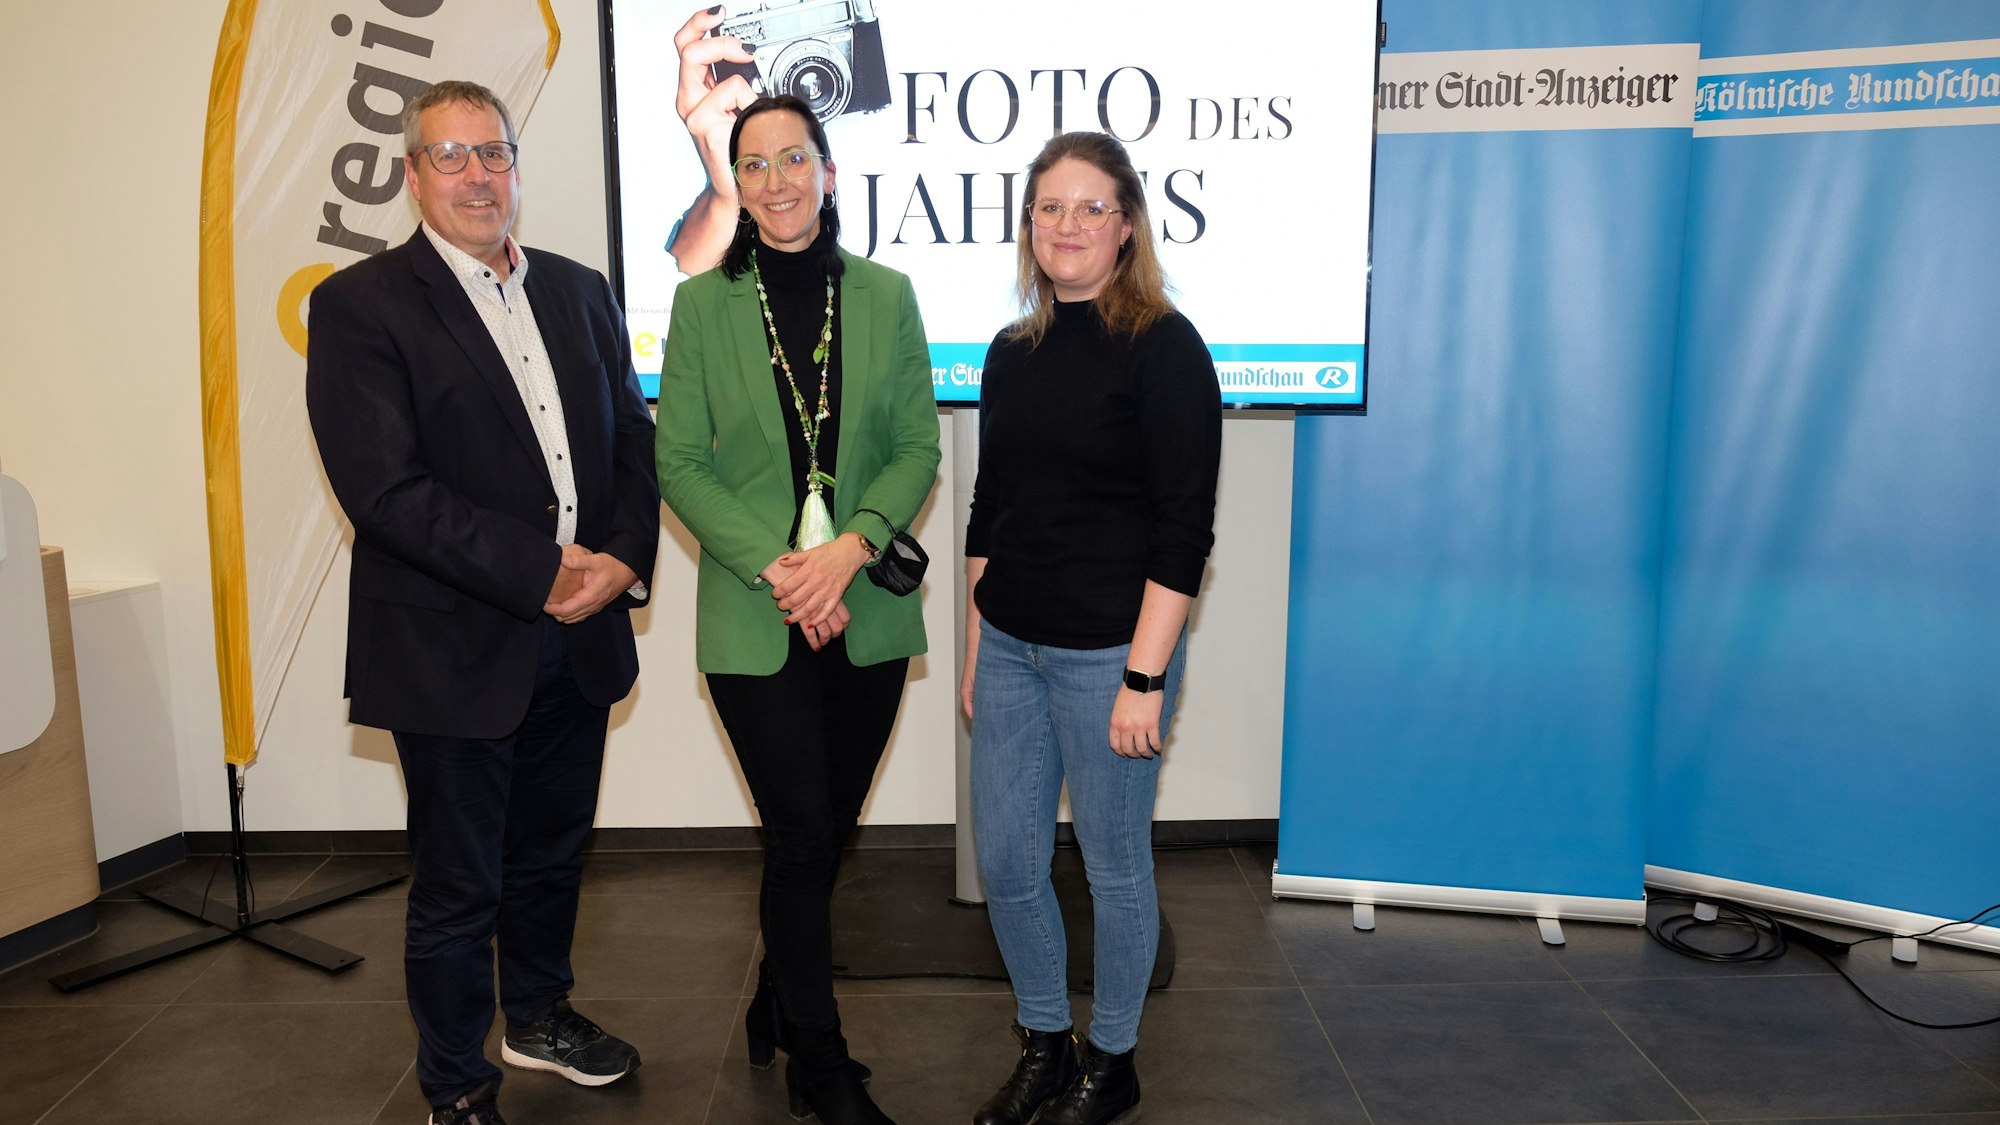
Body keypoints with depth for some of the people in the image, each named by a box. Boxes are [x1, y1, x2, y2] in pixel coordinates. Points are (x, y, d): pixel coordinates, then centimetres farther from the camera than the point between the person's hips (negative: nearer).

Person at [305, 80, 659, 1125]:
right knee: (457, 888, 9)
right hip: (454, 649, -5)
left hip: (578, 637, 5)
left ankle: (540, 1014, 45)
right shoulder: (359, 304, -7)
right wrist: (540, 572, -20)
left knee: (551, 852, 21)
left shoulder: (579, 291, 10)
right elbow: (386, 490, -16)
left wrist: (622, 555, -10)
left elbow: (633, 441, 8)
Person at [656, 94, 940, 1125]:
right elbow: (678, 464, -1)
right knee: (803, 836, -1)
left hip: (868, 613, 2)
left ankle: (778, 1008, 39)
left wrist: (848, 549, -14)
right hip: (753, 617, -2)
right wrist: (774, 568, -13)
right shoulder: (702, 303, 1)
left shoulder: (885, 296, 4)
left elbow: (918, 449, 2)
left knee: (825, 831, 13)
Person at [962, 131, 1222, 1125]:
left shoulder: (1162, 347, -9)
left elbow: (1183, 529, -13)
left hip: (1108, 651, -6)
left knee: (1114, 866, 9)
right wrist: (975, 650, 14)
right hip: (1010, 646, 6)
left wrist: (1143, 677, -16)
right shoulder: (1013, 352, 10)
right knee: (1005, 864, 13)